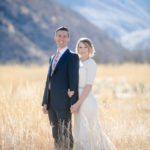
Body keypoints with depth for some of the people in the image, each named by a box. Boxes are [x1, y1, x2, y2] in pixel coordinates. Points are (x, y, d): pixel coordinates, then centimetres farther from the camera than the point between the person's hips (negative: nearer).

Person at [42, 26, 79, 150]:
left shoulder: (72, 57, -4)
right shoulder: (53, 57, 20)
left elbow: (74, 80, -10)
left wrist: (73, 104, -15)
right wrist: (45, 102, 13)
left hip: (64, 102, -7)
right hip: (52, 103, 7)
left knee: (65, 135, -5)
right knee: (56, 135, 10)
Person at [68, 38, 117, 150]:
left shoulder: (91, 63, -9)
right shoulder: (79, 64, 17)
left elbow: (89, 86, -16)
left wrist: (77, 104, -20)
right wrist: (70, 91, -9)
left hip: (86, 102, -9)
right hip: (80, 103, 9)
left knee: (87, 134, -7)